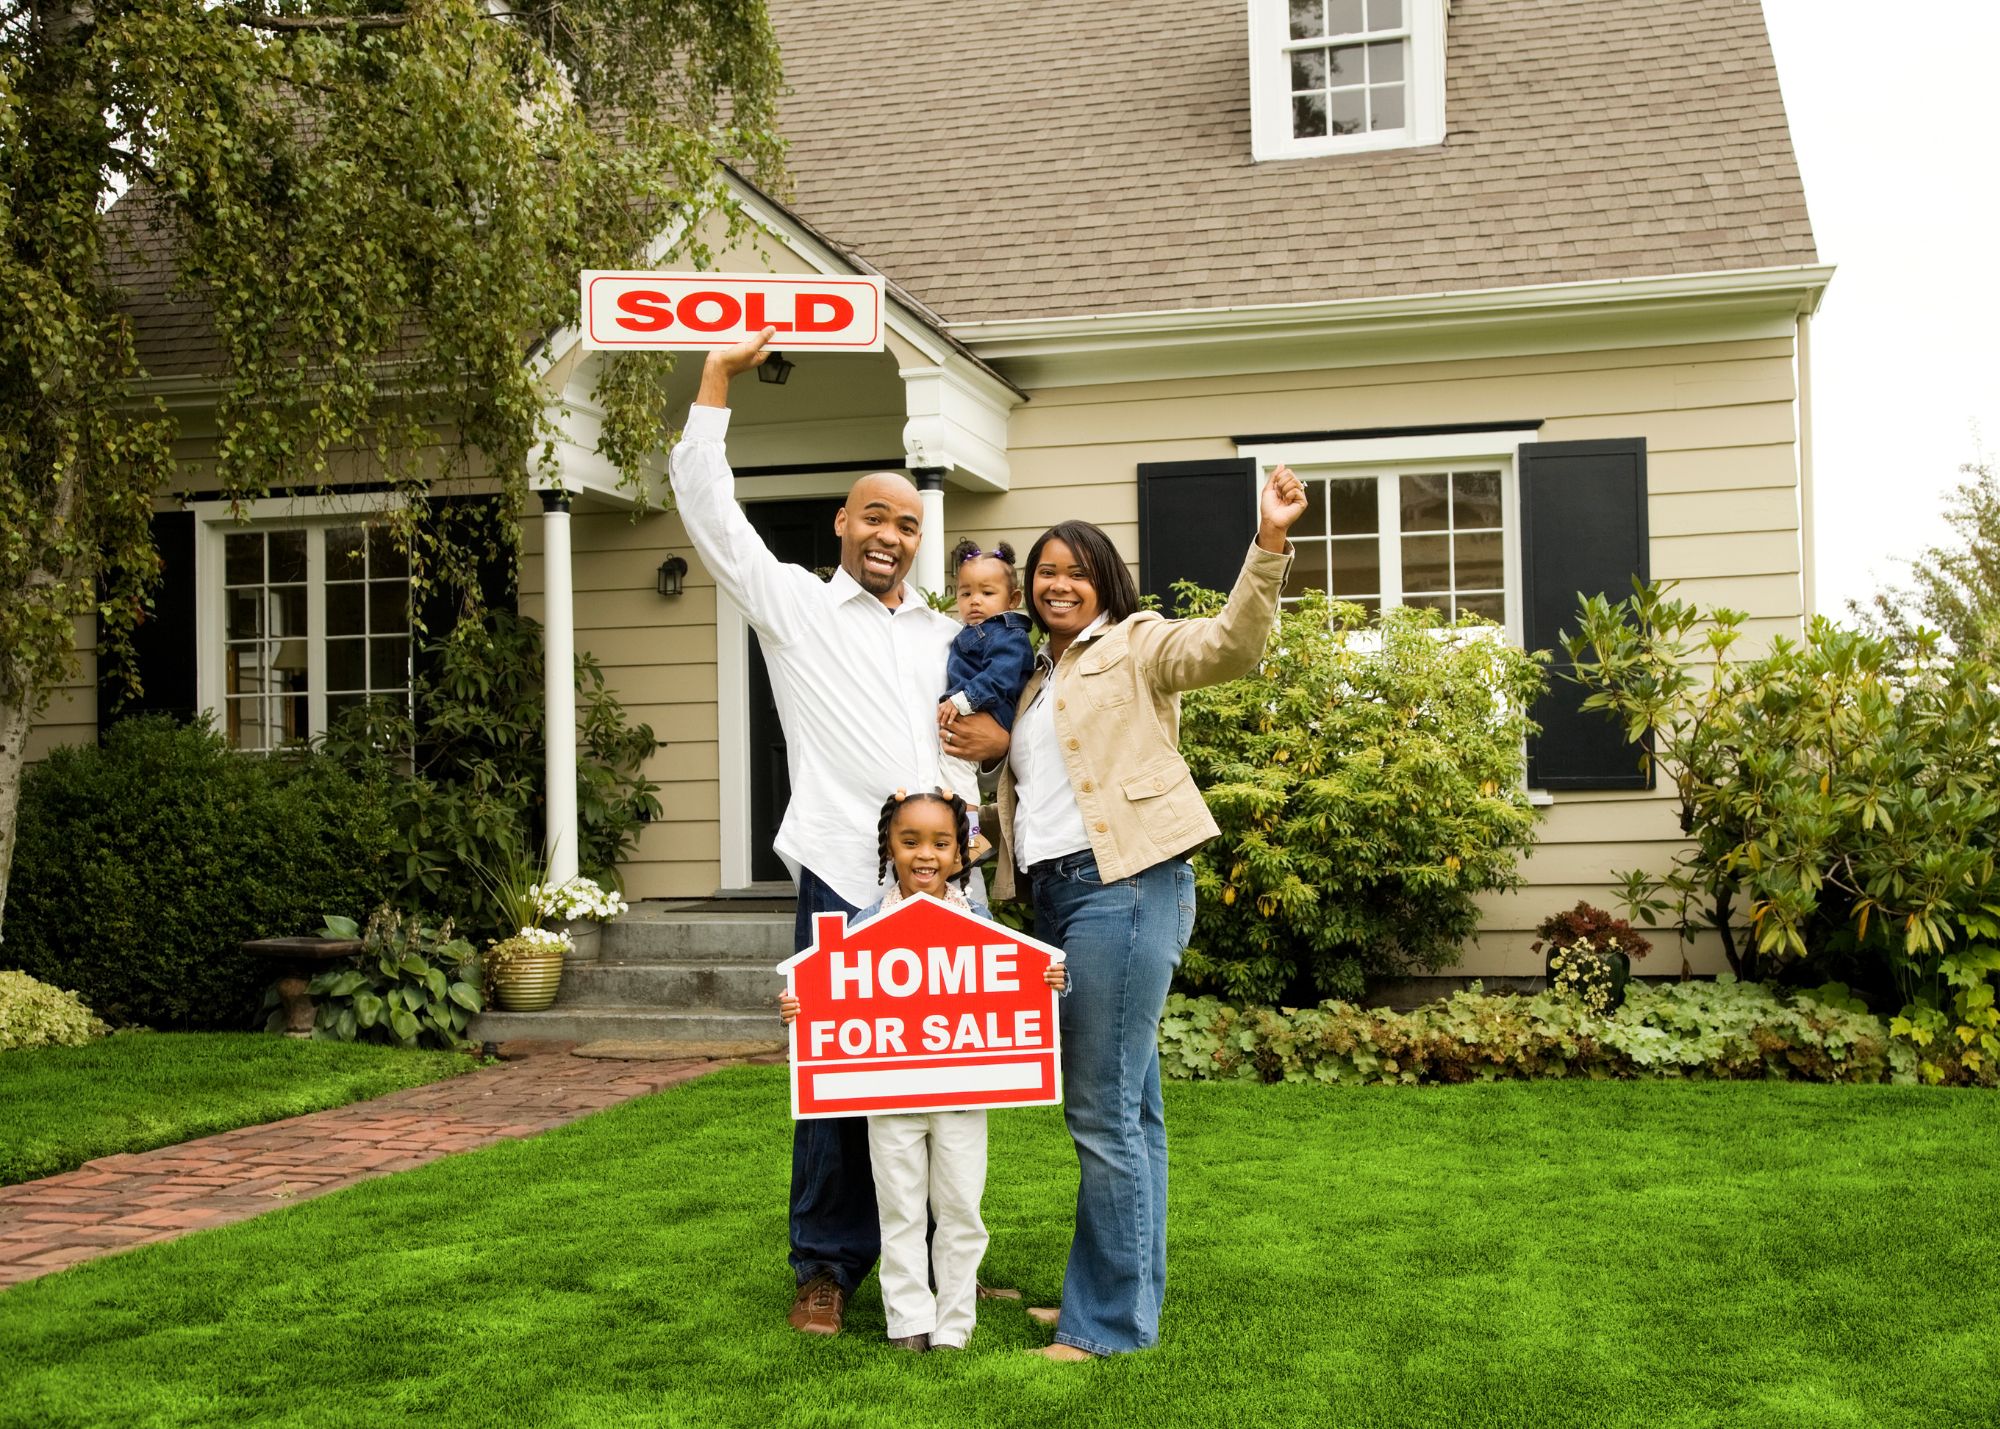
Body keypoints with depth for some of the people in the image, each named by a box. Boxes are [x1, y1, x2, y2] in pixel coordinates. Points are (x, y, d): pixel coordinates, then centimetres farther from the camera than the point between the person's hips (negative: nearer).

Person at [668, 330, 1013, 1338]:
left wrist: (1001, 740, 5)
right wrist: (718, 375, 5)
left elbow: (1020, 719, 29)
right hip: (845, 880, -3)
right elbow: (706, 506, 6)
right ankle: (827, 1266, 11)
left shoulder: (949, 638, 22)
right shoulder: (794, 604, 11)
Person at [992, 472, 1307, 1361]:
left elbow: (1229, 646, -16)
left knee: (1104, 1113, -8)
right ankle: (1130, 1294, 20)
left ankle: (1111, 1322, -1)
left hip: (1122, 887, -8)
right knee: (1128, 1108, 14)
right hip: (1053, 893, 8)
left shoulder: (1135, 645, 2)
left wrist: (1269, 543, -28)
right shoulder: (1036, 678, 23)